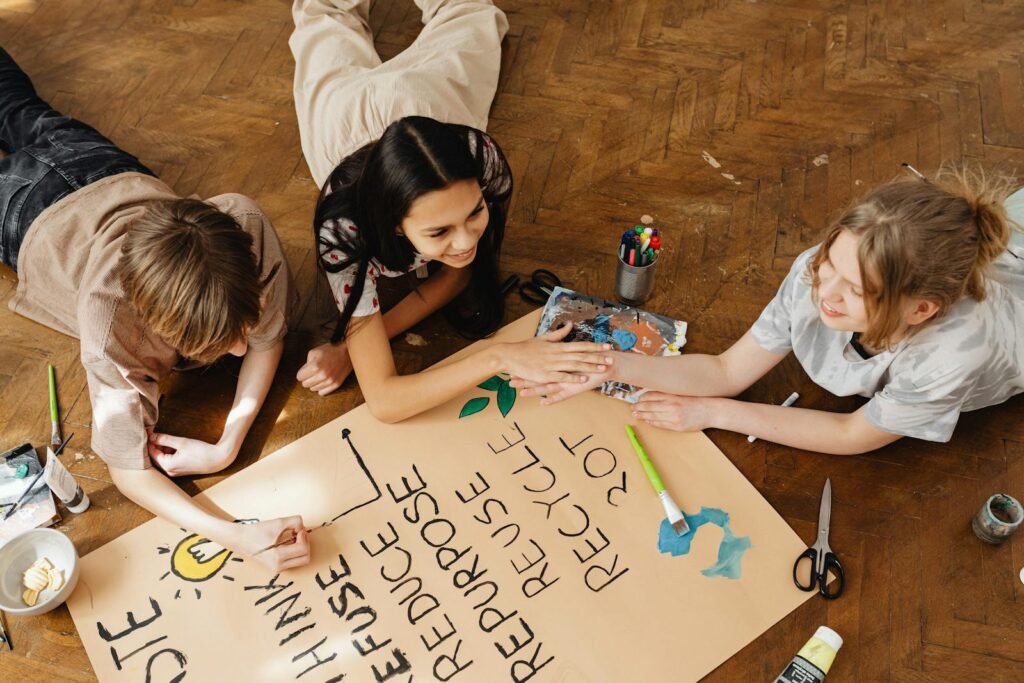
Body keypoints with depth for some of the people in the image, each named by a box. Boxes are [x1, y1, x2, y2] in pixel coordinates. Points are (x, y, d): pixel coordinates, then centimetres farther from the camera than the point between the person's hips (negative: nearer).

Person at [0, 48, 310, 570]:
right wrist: (238, 536, -60)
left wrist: (228, 444, -43)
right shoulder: (110, 321, -52)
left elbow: (269, 337, -30)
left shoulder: (246, 224, -48)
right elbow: (129, 471, -44)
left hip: (126, 183, 3)